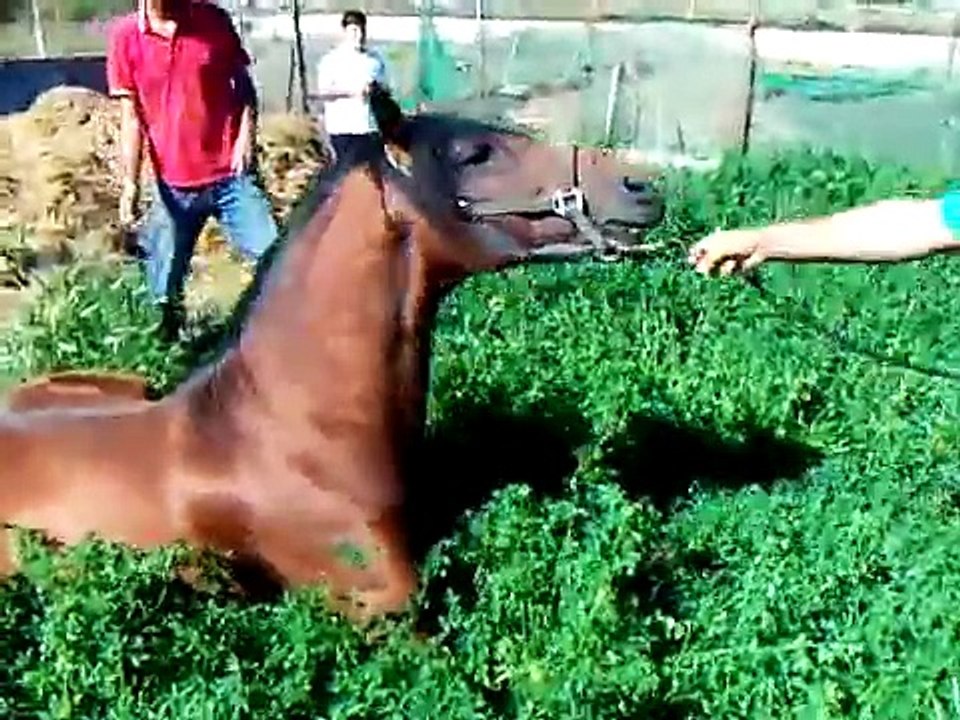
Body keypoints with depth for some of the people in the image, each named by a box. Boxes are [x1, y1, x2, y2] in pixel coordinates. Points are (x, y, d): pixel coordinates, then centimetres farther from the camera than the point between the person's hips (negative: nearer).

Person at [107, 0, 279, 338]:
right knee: (165, 287, 6)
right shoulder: (125, 35, -2)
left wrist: (246, 133, -7)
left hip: (231, 175, 0)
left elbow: (243, 83, 10)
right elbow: (131, 116, 0)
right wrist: (130, 183, -6)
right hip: (173, 185, 0)